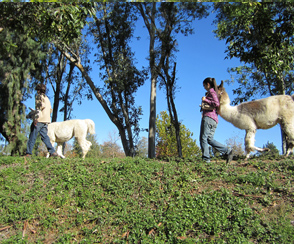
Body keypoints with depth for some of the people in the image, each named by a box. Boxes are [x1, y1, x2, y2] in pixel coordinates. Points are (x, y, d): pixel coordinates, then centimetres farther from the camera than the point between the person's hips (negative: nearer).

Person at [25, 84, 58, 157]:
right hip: (46, 120, 8)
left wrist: (36, 117, -22)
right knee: (44, 136, 6)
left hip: (39, 120, -7)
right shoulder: (47, 98, 24)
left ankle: (28, 153, 1)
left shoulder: (39, 96, 0)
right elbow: (50, 110, 23)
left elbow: (41, 106, -16)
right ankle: (53, 152, -3)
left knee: (32, 136, -1)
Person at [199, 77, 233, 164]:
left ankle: (206, 159, -15)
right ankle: (227, 151, 3)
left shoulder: (212, 92, -1)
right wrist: (203, 105, 17)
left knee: (203, 138, -13)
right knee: (209, 139, 5)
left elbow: (217, 104, -15)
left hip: (209, 117, -10)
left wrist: (205, 100, -9)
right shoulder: (209, 93, 27)